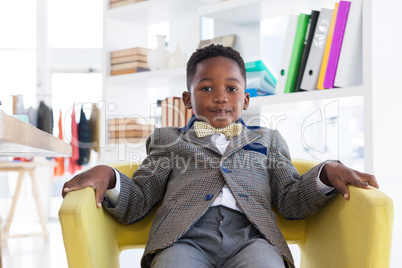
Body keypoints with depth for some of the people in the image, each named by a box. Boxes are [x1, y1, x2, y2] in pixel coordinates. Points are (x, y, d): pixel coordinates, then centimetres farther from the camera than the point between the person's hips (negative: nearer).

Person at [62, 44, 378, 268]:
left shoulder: (266, 140, 33)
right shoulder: (168, 140, 29)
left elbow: (290, 200, 22)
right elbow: (137, 203, 21)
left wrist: (327, 173, 2)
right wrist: (107, 177, -1)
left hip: (250, 234, 1)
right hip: (184, 236, -1)